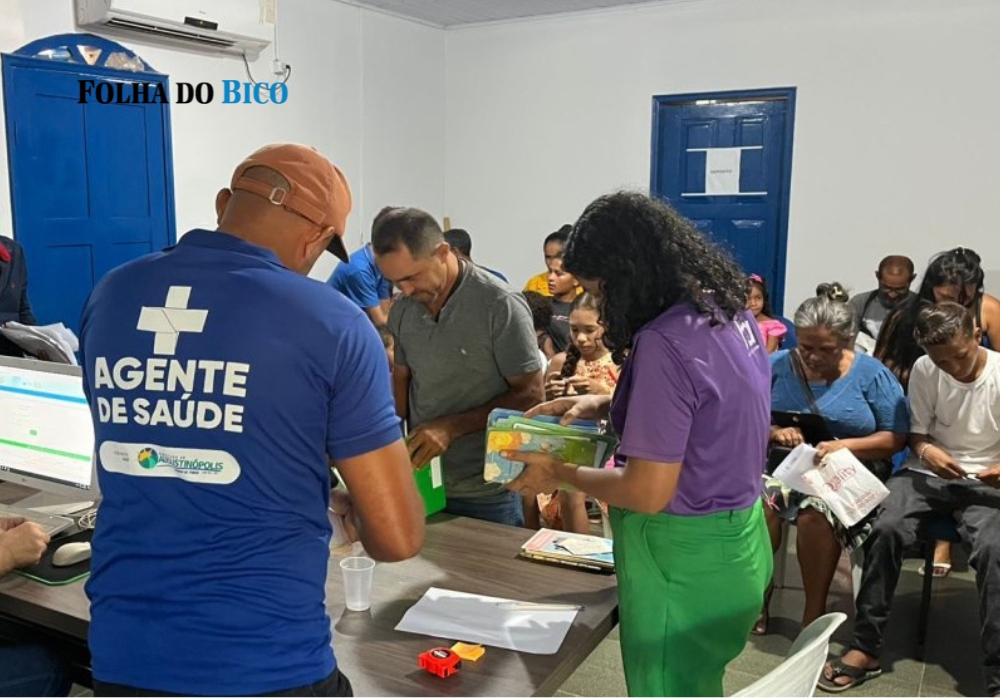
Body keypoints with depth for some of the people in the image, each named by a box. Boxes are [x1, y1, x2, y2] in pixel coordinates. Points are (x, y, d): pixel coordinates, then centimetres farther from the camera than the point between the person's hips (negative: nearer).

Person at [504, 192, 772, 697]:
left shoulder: (663, 342, -27)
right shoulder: (729, 311, 2)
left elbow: (647, 492, -25)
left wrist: (559, 473, -9)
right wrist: (603, 405, 8)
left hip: (683, 559, -9)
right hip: (733, 540, 9)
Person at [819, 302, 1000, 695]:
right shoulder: (924, 370, -3)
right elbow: (915, 433, 4)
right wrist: (925, 450, -20)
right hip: (928, 474, 2)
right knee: (886, 529, -27)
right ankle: (866, 649, -18)